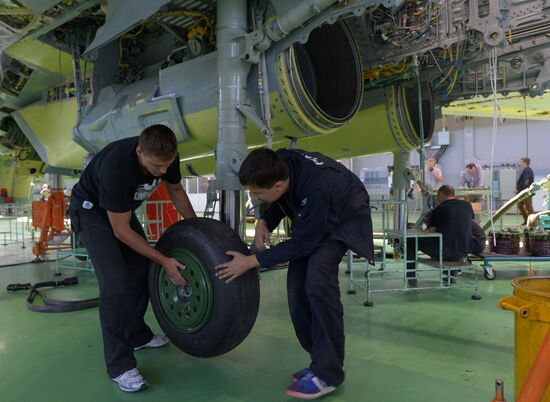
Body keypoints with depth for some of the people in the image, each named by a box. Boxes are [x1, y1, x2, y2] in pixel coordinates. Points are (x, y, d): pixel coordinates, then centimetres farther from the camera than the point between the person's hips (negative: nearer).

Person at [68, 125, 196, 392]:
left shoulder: (166, 157, -23)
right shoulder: (116, 166, -41)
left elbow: (176, 191, 0)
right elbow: (121, 231, -30)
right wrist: (164, 261, -26)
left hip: (122, 207, 7)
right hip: (92, 209, -7)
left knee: (142, 272, 8)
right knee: (115, 283, -17)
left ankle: (137, 335, 28)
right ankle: (120, 364, -7)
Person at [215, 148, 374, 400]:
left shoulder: (316, 188, -41)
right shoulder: (279, 164, -21)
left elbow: (302, 244, -28)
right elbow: (280, 200, 2)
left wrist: (251, 262, -26)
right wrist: (264, 223, -16)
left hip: (345, 217, -7)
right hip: (314, 216, 7)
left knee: (317, 280, -27)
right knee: (297, 285, -4)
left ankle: (328, 372, -14)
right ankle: (322, 359, 9)